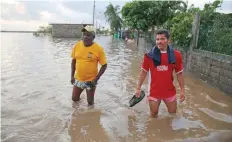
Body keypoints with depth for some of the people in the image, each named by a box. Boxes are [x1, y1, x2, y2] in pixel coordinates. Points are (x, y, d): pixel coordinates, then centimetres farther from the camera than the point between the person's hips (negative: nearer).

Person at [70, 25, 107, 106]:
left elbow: (104, 65, -11)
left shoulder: (98, 49, -17)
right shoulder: (77, 45, -5)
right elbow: (73, 61, 7)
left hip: (91, 80, -3)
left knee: (90, 102, 11)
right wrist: (72, 76, 4)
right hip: (78, 79, 4)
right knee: (74, 99, 16)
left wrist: (96, 79, -15)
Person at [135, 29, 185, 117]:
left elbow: (179, 73, 1)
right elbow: (144, 72, -2)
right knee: (154, 115, 16)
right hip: (154, 91, -1)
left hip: (170, 91, 2)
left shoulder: (176, 55, -7)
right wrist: (138, 88, 0)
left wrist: (182, 90, 0)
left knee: (173, 115, 20)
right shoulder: (149, 55, -10)